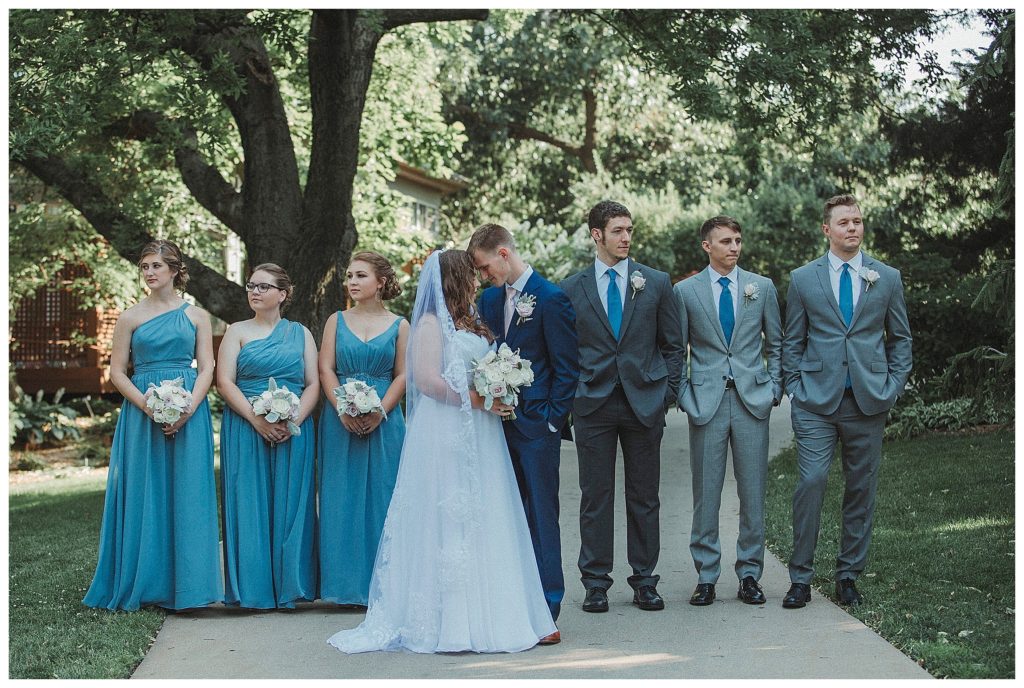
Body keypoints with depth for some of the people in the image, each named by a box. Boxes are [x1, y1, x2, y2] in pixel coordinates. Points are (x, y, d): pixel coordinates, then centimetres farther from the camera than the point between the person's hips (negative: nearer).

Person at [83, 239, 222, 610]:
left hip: (189, 412, 0)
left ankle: (183, 585, 6)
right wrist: (148, 406, -12)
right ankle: (143, 583, 9)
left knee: (187, 494, -1)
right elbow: (117, 372, 3)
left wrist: (188, 409, -13)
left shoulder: (196, 315, 7)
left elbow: (206, 369, 2)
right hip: (141, 411, 0)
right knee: (143, 494, 1)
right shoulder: (131, 317, 6)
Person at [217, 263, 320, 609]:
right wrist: (257, 419, -15)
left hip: (294, 433, 1)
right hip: (245, 431, -1)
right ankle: (253, 589, 3)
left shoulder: (300, 334, 11)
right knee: (250, 504, -2)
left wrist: (295, 420, -12)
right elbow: (224, 381, -2)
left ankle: (289, 587, 7)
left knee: (289, 506, 1)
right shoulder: (237, 331, 8)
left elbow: (313, 384, 5)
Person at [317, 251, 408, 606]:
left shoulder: (398, 325, 6)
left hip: (384, 421, -1)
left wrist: (379, 412, -12)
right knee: (342, 499, 1)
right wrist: (344, 409, -12)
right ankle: (346, 583, 7)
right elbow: (326, 370, 2)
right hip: (340, 421, 1)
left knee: (381, 496, 0)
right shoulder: (337, 321, 9)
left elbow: (402, 375, 1)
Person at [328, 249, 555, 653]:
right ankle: (447, 620, -2)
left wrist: (500, 400, 5)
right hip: (445, 434, -8)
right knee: (448, 523, -7)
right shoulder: (431, 324, -5)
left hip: (479, 436, 8)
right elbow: (427, 380, -15)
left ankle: (482, 615, 11)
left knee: (483, 524, 6)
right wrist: (476, 400, -15)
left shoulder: (471, 324, 20)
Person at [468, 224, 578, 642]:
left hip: (536, 427, -6)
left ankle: (547, 613, 1)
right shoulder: (490, 299, 13)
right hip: (498, 422, 7)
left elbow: (567, 367, -8)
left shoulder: (550, 298, -8)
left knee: (541, 516, -3)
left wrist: (552, 420, -10)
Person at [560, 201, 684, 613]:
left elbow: (673, 345, 9)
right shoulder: (572, 289, 5)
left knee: (644, 497, 7)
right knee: (595, 496, 3)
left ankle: (644, 581, 16)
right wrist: (570, 396, 1)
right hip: (593, 405, 0)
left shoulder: (656, 283, 6)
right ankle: (596, 582, 12)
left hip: (644, 403, 1)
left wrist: (668, 394, 1)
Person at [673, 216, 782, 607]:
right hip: (706, 401, -1)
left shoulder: (762, 287, 9)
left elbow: (776, 344, 14)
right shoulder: (685, 291, 5)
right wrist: (684, 396, -2)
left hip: (752, 400, 1)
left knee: (753, 493, 4)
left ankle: (749, 575, 13)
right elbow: (677, 351, 8)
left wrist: (773, 389, 5)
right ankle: (706, 577, 10)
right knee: (705, 494, 2)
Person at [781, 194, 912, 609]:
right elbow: (792, 342, 10)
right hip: (817, 402, -1)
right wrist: (795, 388, 1)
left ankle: (848, 575, 17)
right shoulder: (803, 279, 6)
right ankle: (800, 578, -1)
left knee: (861, 489, 5)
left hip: (868, 401, 2)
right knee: (811, 482, -11)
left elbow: (901, 338, 14)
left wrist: (892, 387, 3)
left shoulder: (887, 278, 9)